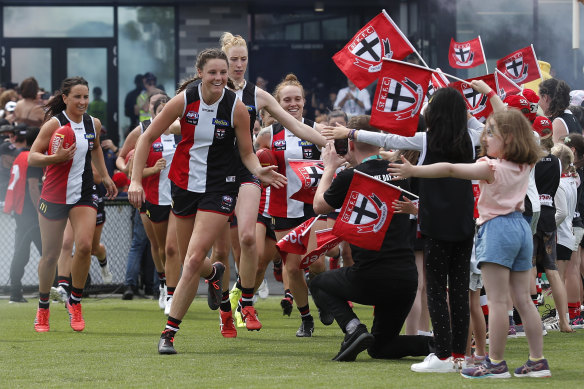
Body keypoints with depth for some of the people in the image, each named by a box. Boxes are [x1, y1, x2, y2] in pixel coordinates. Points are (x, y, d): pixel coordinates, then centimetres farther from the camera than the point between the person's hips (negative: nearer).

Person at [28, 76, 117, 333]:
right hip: (54, 195, -3)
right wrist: (56, 157, -30)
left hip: (84, 194, 3)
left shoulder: (93, 124, 4)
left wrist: (105, 176, 26)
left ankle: (75, 302, 2)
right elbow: (32, 157, -14)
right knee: (50, 254, 3)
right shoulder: (54, 124, -12)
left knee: (84, 246, -17)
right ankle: (43, 309, 23)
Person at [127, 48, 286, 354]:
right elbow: (147, 137, -1)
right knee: (189, 262, 13)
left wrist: (259, 172, -22)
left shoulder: (236, 108, -10)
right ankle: (214, 273, 52)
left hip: (219, 187, -2)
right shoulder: (184, 100, -9)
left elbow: (247, 153, 1)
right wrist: (136, 180, -9)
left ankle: (169, 331, -7)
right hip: (185, 183, 2)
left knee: (194, 260, -15)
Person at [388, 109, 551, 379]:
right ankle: (537, 361, 9)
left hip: (497, 229, -8)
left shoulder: (491, 168, -13)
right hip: (520, 227, 8)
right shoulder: (523, 167, 7)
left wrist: (413, 171, -14)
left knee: (497, 301, -6)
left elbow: (450, 169, -17)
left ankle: (496, 363, -6)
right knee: (523, 300, 10)